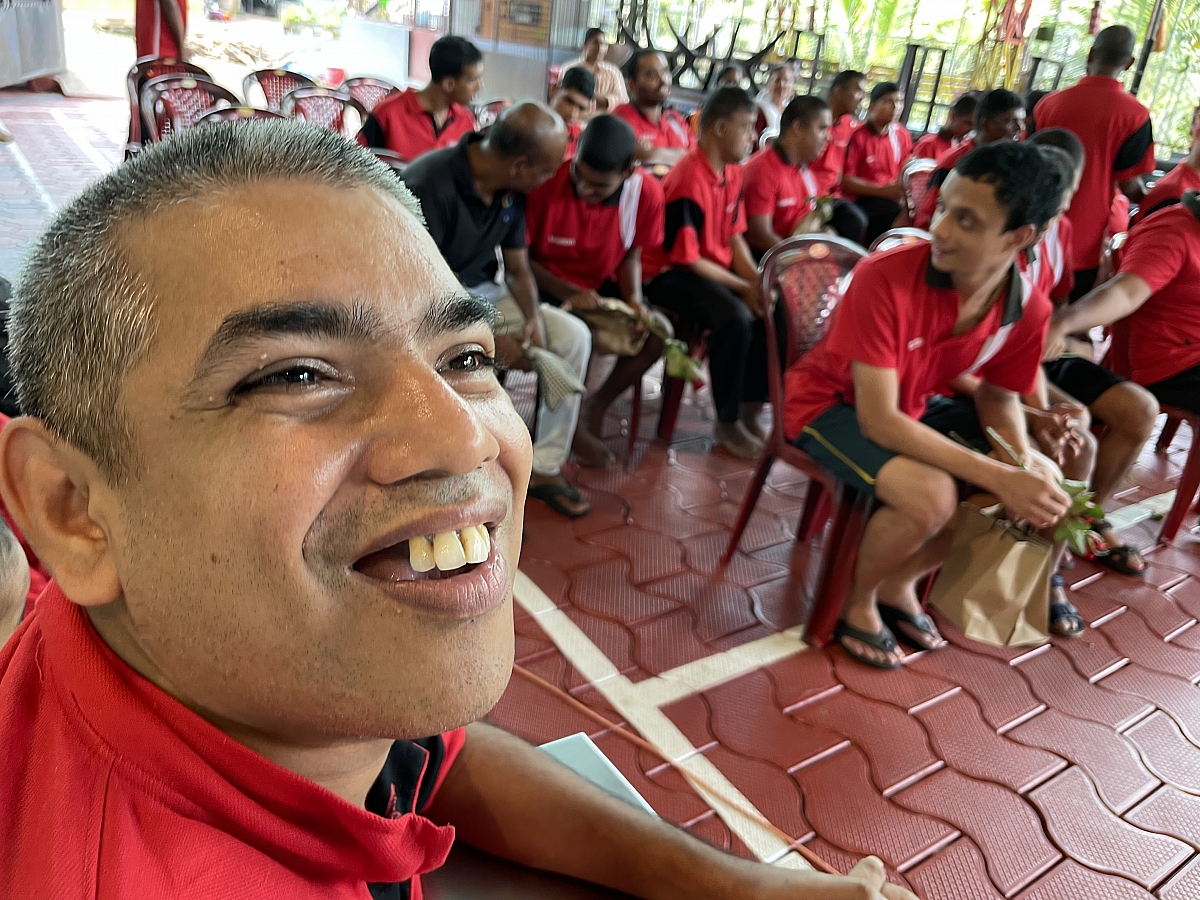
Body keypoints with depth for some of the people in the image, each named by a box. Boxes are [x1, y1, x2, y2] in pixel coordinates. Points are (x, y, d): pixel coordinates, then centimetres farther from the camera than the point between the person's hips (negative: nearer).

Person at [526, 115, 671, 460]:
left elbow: (631, 255, 1)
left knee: (659, 331, -15)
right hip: (546, 285, -4)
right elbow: (520, 257, -13)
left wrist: (633, 298, -18)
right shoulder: (545, 182, -24)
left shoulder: (647, 193, -15)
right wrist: (567, 293, -25)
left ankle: (597, 406, 5)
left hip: (601, 287, 4)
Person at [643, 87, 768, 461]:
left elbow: (734, 237, 9)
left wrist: (758, 282, -8)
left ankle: (750, 410, 4)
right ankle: (727, 422, -14)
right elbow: (687, 259, -21)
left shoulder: (733, 173, 5)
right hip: (669, 273, -9)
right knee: (736, 318, -31)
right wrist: (745, 288, -18)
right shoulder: (689, 181, -22)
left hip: (717, 269, 9)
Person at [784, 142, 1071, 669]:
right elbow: (878, 420, -32)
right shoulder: (884, 278, -31)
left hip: (911, 407, 6)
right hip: (827, 402, -6)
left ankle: (898, 584, 13)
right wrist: (997, 477, -35)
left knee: (1036, 489, -5)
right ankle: (857, 598, 2)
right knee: (932, 496, -31)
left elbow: (997, 394, 4)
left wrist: (1024, 459, -19)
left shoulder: (1029, 309, -14)